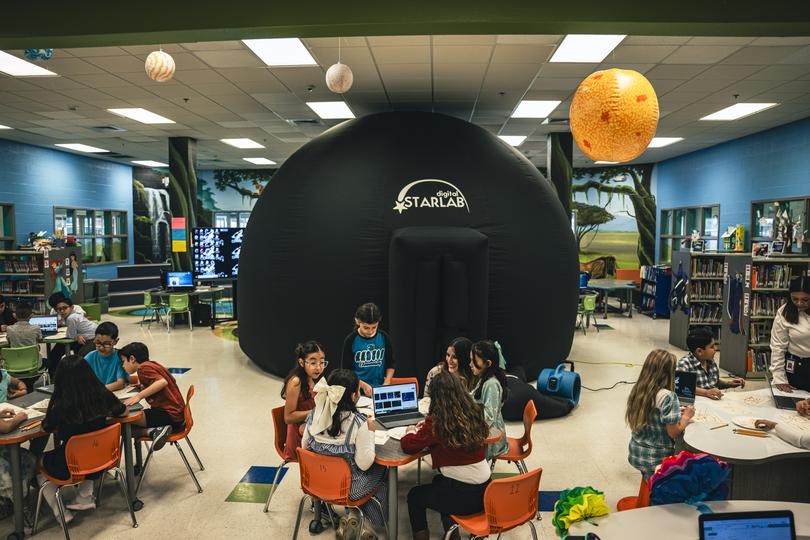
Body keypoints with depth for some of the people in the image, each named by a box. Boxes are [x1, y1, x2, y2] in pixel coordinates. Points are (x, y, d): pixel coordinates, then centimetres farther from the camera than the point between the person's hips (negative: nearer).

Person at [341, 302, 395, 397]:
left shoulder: (384, 338, 3)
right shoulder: (351, 340, -3)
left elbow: (390, 365, 12)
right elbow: (346, 370, -1)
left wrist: (386, 384, -2)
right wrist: (364, 385, -11)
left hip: (380, 390, 2)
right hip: (357, 391, -2)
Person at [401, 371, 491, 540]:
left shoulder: (436, 422, -18)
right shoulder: (474, 413, 0)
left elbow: (408, 446, -8)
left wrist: (411, 432, 12)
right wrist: (425, 428, 17)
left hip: (462, 496, -6)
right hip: (485, 491, 6)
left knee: (414, 496, 21)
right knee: (439, 481, 34)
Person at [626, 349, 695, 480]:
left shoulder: (637, 390, -3)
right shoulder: (668, 397, -23)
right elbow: (674, 432, -18)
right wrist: (686, 416, -1)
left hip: (636, 454, 7)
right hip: (658, 459, -6)